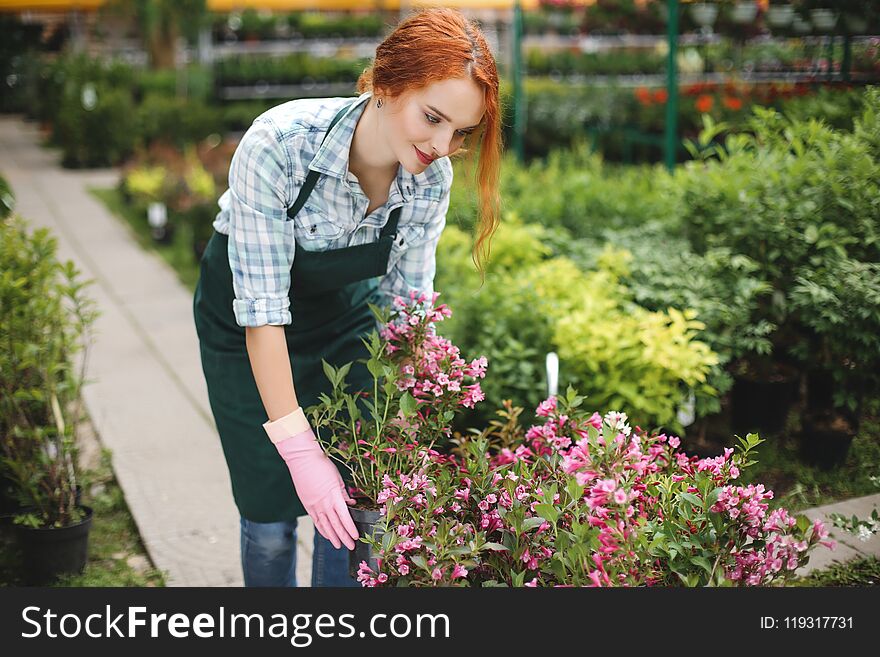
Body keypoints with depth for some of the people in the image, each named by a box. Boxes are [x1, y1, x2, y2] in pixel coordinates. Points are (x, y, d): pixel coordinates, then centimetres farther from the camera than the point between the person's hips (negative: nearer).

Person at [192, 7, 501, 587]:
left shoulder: (432, 176, -21)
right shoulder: (279, 144, -35)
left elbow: (408, 302, -10)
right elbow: (262, 311, -32)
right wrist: (300, 448, -31)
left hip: (346, 314, 3)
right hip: (244, 322, -3)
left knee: (356, 506, 1)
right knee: (273, 511, 0)